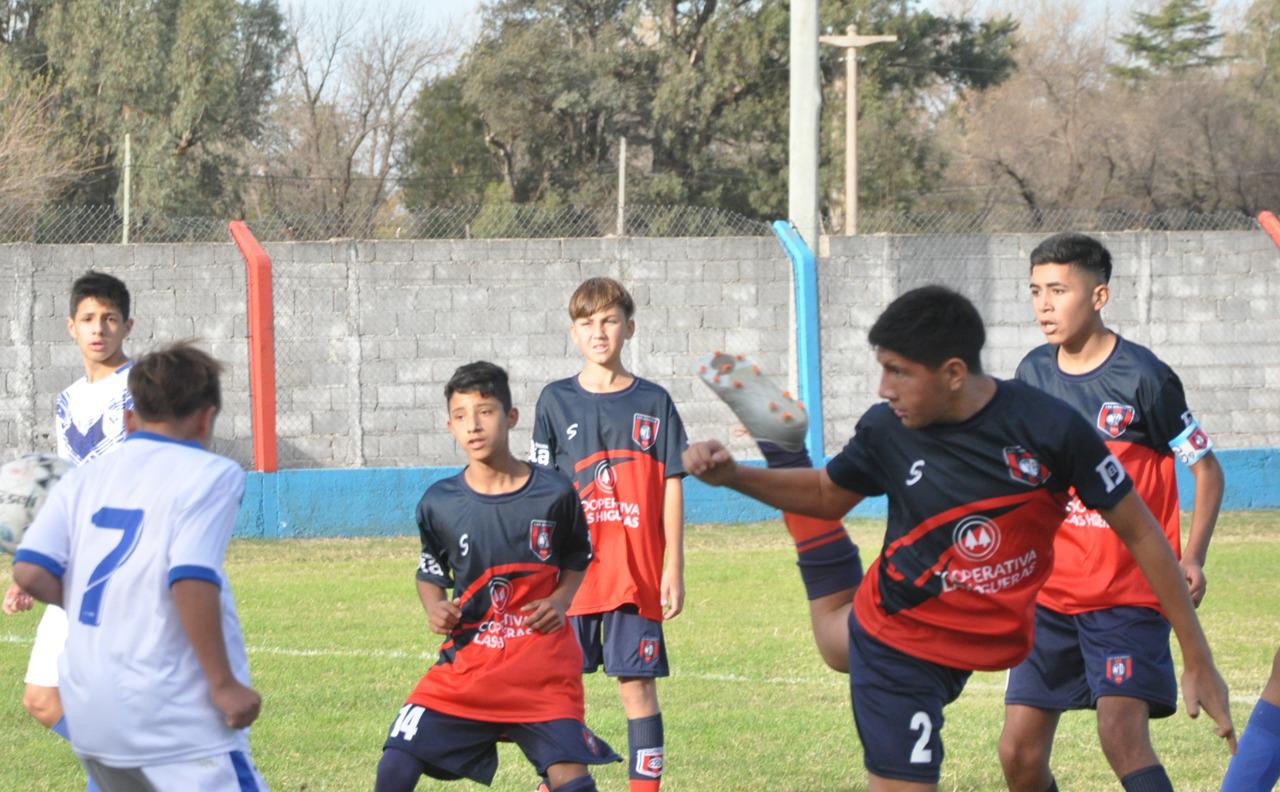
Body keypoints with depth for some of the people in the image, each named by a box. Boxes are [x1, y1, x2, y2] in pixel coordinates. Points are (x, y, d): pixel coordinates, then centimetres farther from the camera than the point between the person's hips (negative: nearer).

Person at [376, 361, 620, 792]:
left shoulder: (553, 494, -5)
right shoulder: (439, 503, -2)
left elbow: (577, 561, 13)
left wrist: (560, 600, -6)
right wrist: (435, 608, -7)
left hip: (542, 663, -1)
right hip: (467, 658, 1)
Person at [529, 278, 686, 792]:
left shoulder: (653, 403, 4)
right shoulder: (556, 402, 6)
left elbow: (671, 488, 4)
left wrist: (674, 568, 0)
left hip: (637, 574, -1)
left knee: (636, 683, 0)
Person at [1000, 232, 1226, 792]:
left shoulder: (1142, 377, -12)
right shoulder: (1033, 373, 5)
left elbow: (1206, 468, -4)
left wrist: (1191, 558, -16)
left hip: (1128, 593, -6)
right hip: (1049, 592, 6)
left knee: (1122, 733, -22)